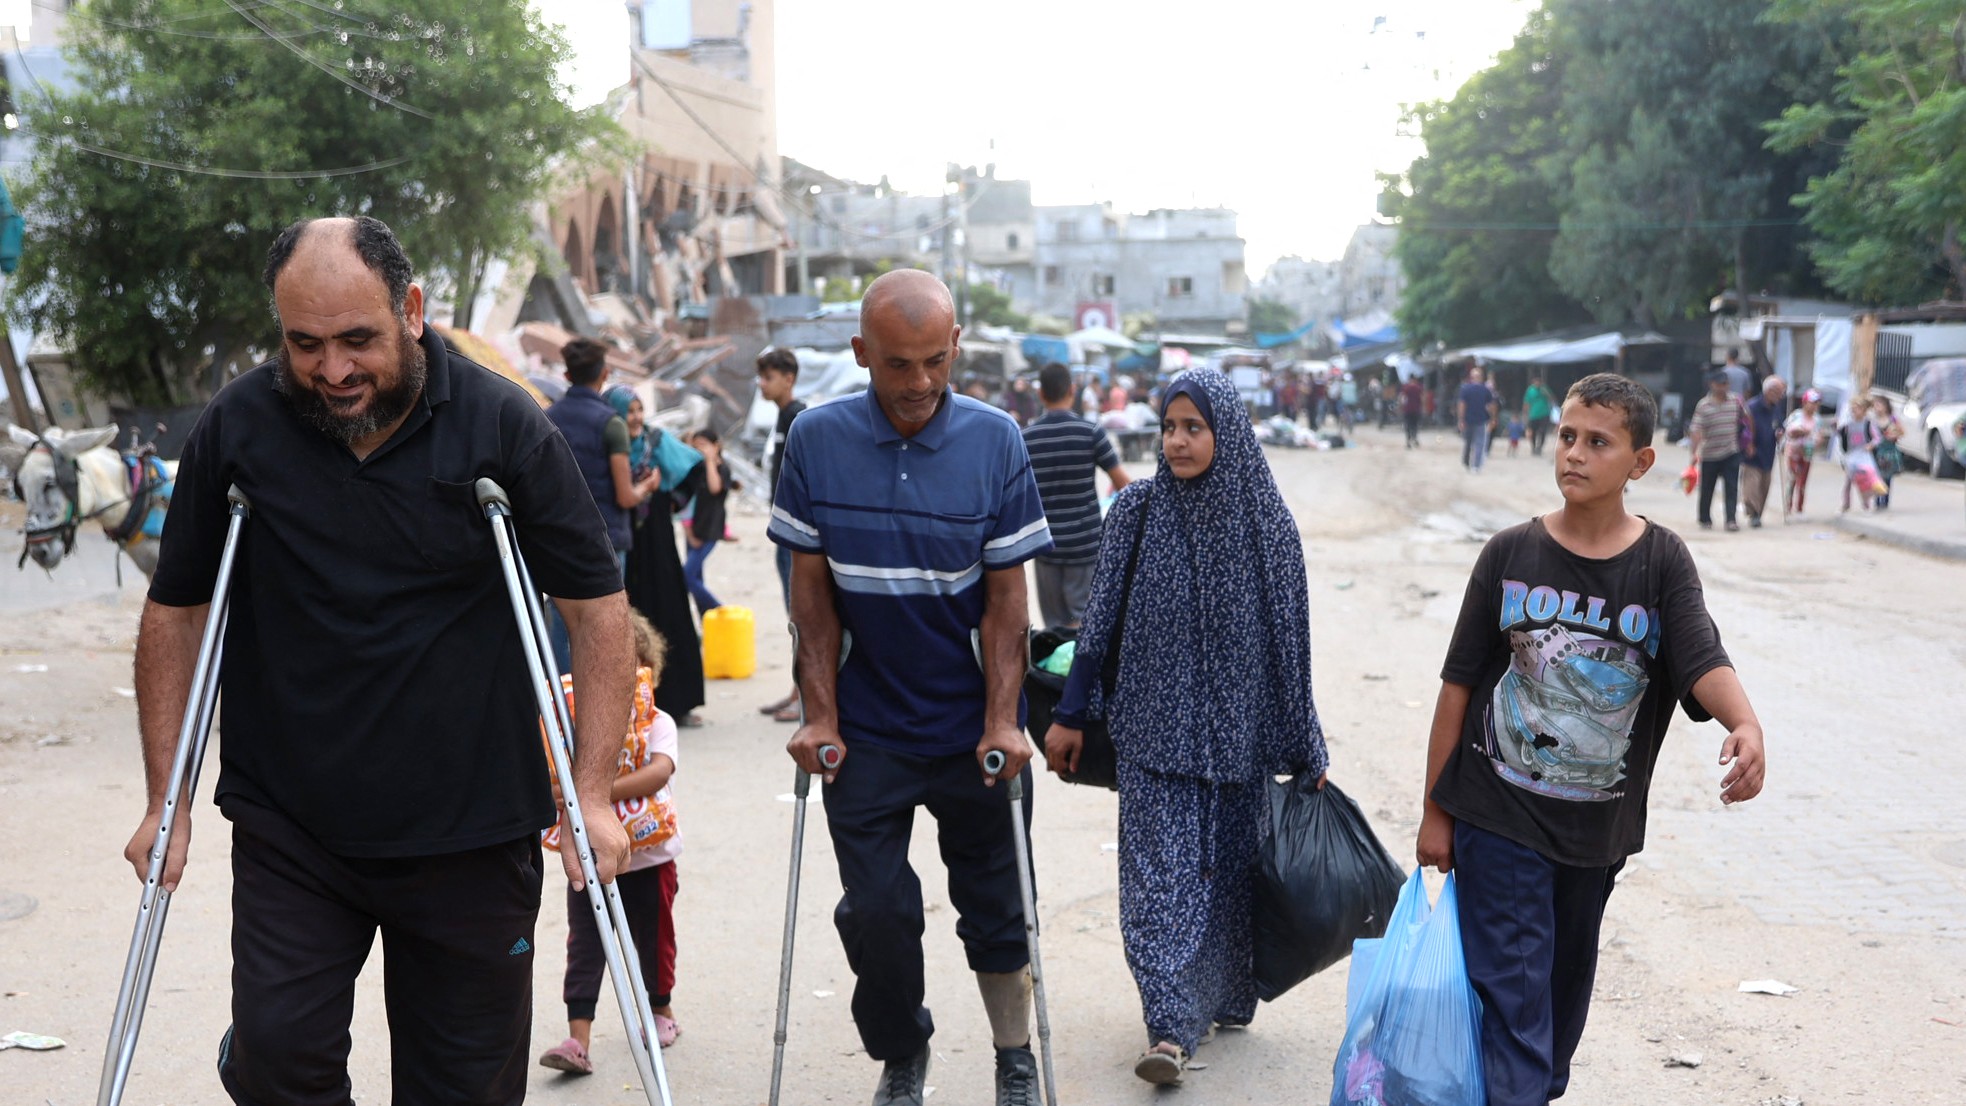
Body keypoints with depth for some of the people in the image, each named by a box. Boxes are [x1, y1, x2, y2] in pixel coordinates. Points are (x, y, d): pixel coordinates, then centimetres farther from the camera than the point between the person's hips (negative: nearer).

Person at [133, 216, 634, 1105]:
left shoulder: (504, 424, -8)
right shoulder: (237, 426, -3)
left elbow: (595, 604, -4)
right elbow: (175, 612, 7)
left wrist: (592, 795, -9)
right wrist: (165, 801, 4)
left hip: (472, 832, -1)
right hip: (288, 830, 1)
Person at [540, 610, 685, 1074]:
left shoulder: (657, 723, -10)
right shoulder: (576, 719, 0)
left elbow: (659, 771, -29)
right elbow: (553, 772, -3)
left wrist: (604, 791, -42)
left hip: (647, 857, -2)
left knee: (653, 939, 15)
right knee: (584, 946, -4)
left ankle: (661, 1009, 37)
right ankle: (578, 1039, -6)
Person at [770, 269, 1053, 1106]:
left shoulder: (995, 440, -9)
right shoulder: (816, 439, -6)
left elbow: (1006, 595, -6)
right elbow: (811, 589, -2)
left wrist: (1002, 721, -10)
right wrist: (819, 715, -5)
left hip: (973, 726, 0)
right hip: (866, 729, 1)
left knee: (994, 902, 11)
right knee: (875, 911, 3)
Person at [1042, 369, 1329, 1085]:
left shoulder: (1265, 520, -3)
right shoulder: (1137, 510, -3)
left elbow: (1288, 635, 1)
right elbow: (1102, 616, 2)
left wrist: (1306, 749, 3)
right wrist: (1069, 715, 1)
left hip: (1235, 727, 1)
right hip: (1153, 724, 0)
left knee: (1228, 865, 9)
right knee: (1161, 872, -5)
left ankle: (1225, 995, 26)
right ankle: (1172, 1028, -4)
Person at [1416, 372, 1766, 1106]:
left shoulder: (1663, 562, -4)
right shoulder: (1511, 554, -5)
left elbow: (1703, 661, -19)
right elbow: (1459, 685, -1)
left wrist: (1745, 724, -42)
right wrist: (1434, 811, 0)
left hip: (1598, 824, 2)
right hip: (1498, 816, -2)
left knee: (1566, 977, 18)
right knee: (1511, 990, -4)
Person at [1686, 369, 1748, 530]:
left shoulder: (1736, 401, 2)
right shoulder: (1703, 405, -8)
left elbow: (1745, 419, 17)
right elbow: (1696, 430, -14)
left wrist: (1749, 440, 19)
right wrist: (1694, 452, -23)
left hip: (1731, 453, 2)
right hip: (1709, 455, -2)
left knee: (1732, 487, -7)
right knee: (1707, 489, 10)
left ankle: (1731, 520, -7)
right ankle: (1705, 520, 24)